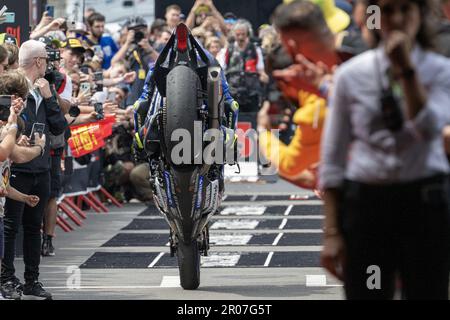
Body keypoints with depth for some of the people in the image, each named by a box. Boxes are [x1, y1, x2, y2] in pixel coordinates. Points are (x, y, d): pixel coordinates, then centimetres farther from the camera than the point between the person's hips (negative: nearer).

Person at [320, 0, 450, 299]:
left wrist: (407, 68, -18)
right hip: (366, 201, 0)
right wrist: (332, 232, -1)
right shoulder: (351, 74, 2)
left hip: (425, 202, 0)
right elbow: (333, 160, 3)